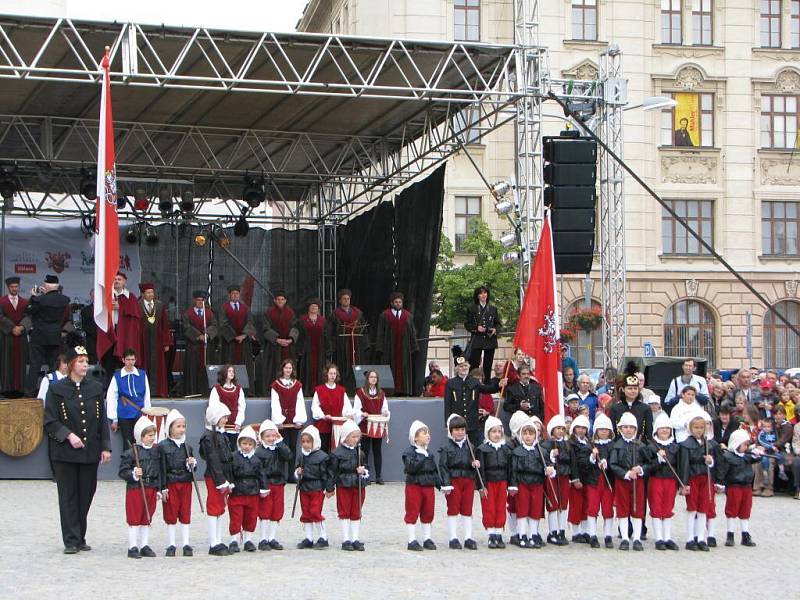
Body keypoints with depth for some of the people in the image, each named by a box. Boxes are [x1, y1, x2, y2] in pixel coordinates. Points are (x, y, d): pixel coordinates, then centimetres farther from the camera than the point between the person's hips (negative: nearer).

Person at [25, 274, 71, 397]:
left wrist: (33, 296, 0)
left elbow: (28, 311, -10)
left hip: (39, 337, -4)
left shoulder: (40, 299, -19)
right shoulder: (64, 300, -5)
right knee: (55, 364, 11)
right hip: (56, 337, 4)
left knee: (35, 365, 2)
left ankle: (30, 391, 1)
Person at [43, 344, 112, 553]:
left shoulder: (95, 388, 8)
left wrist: (105, 447, 3)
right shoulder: (57, 389, -1)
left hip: (90, 452, 3)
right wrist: (69, 435, -16)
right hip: (64, 452, -3)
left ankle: (80, 538, 17)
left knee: (86, 495, 7)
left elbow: (102, 420, 10)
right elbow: (50, 421, -3)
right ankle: (71, 541, 2)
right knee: (68, 496, -2)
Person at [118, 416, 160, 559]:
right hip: (135, 489, -5)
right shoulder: (131, 452, -10)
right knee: (134, 519, 0)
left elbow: (160, 471, 12)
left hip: (151, 488, 5)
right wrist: (133, 474, -24)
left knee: (147, 519, 11)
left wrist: (159, 489, 10)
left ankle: (145, 546, 19)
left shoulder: (156, 450, 6)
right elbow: (122, 471, -7)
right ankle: (133, 547, 5)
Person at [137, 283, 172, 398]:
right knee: (145, 366, 3)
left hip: (157, 340, 3)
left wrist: (166, 343, 3)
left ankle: (158, 390, 10)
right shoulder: (137, 306, -3)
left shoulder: (160, 305, 6)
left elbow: (165, 325, 7)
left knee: (157, 366, 5)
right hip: (143, 340, -2)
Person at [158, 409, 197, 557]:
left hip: (186, 484, 4)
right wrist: (163, 488, -11)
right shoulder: (163, 446, -5)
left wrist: (192, 464, -8)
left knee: (185, 514, 6)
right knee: (170, 515, 3)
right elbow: (162, 468, -8)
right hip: (171, 484, -4)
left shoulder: (187, 446, 8)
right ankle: (171, 545, 11)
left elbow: (193, 467, 16)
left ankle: (186, 544, 13)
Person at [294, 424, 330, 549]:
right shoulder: (301, 456, 8)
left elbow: (325, 474, -7)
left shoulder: (321, 456, -9)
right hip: (304, 488, 6)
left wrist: (328, 488, -8)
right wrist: (298, 472, -5)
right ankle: (308, 538, 16)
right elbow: (297, 470, 18)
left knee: (315, 512, -8)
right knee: (305, 514, 9)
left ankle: (323, 537, 4)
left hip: (317, 489, -6)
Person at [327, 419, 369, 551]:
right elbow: (332, 471, -6)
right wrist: (330, 488, -4)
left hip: (359, 485, 4)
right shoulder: (338, 453, -9)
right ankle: (345, 540, 8)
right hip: (343, 486, -4)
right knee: (344, 513, 4)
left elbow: (363, 466, 15)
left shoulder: (359, 451, 5)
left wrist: (363, 471, -8)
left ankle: (355, 539, 15)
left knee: (356, 513, 9)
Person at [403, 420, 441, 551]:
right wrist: (422, 461, -29)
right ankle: (412, 541, 4)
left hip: (428, 486, 7)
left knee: (428, 512, 11)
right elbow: (410, 467, -23)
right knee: (412, 512, -1)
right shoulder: (410, 452, -9)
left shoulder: (428, 453, 13)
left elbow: (435, 470, 18)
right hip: (414, 486, -7)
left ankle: (427, 539, 21)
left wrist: (439, 483, 7)